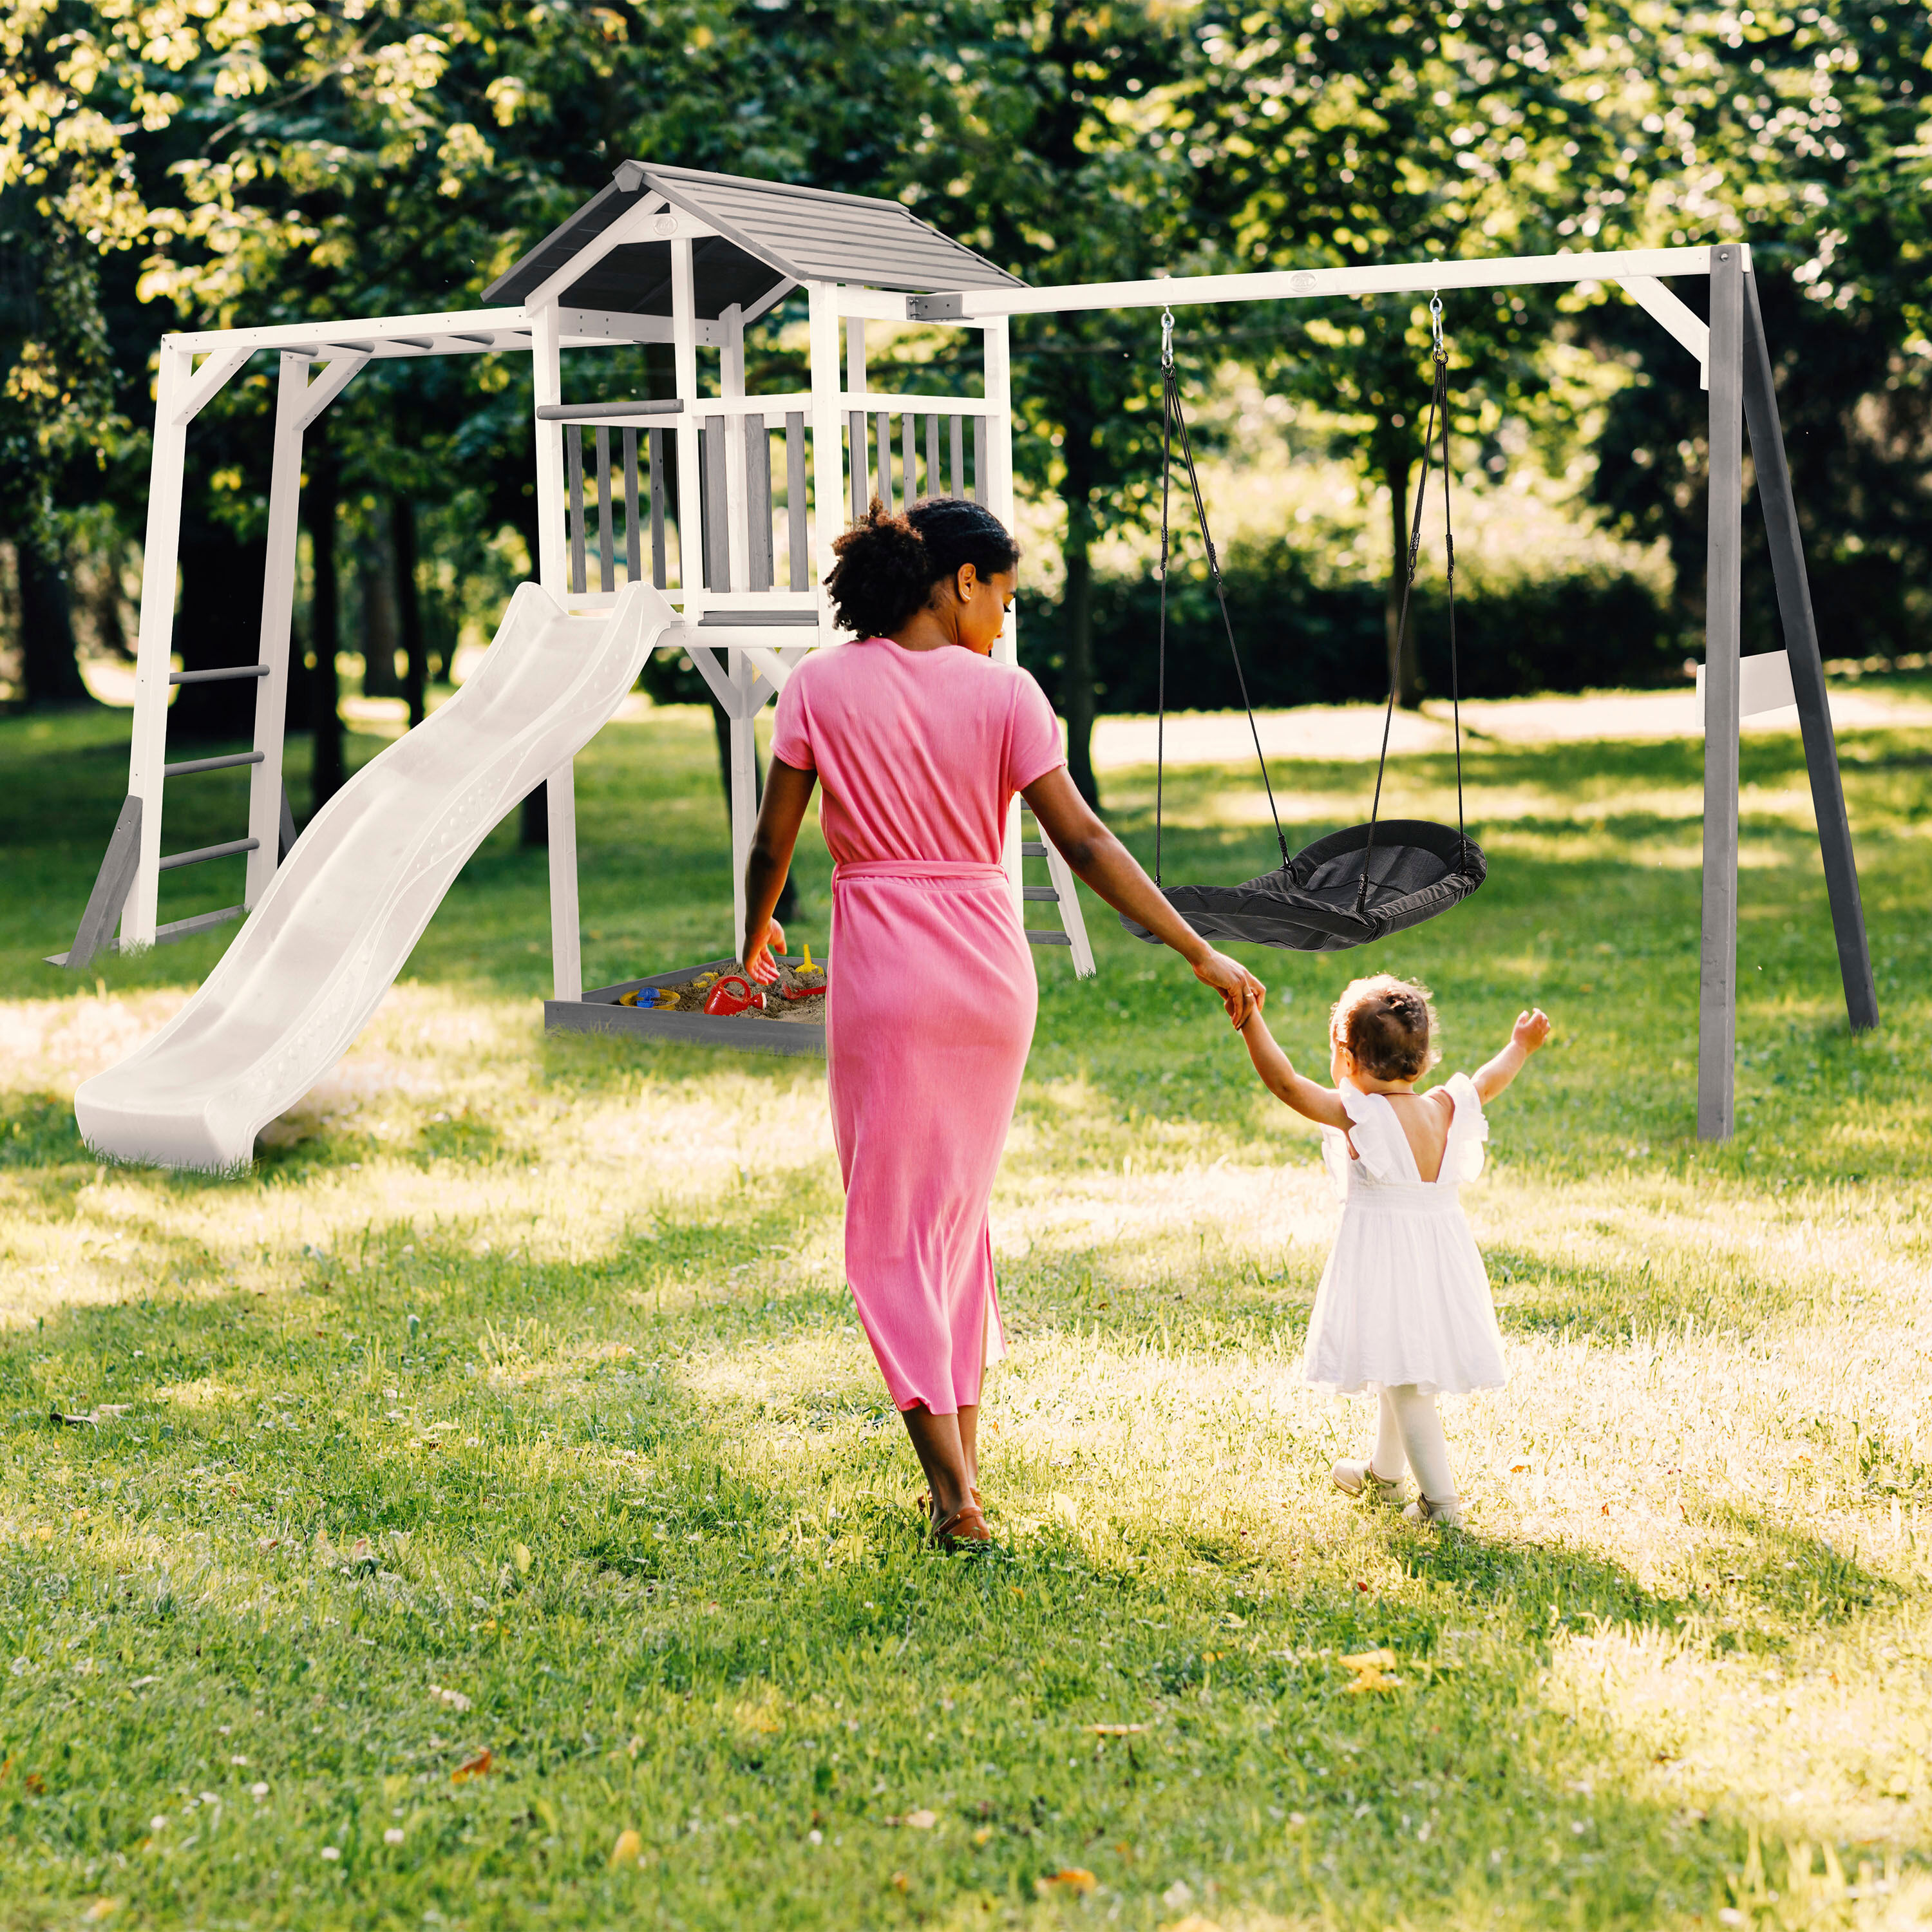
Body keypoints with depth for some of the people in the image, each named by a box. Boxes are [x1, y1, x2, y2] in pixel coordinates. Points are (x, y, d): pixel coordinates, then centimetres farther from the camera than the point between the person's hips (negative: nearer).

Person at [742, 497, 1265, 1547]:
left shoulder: (821, 685, -3)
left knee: (891, 1230, 4)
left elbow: (772, 842, 0)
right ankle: (962, 1454, 24)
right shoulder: (1003, 692, -3)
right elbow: (1084, 844, -7)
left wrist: (755, 937, 21)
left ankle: (954, 1491, -3)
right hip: (991, 964, 2)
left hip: (883, 968, -2)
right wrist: (1201, 954, -3)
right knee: (960, 1209, 19)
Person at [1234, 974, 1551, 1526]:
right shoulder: (1444, 1109, 1)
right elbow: (1486, 1083, 20)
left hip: (1384, 1258, -7)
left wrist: (1249, 1019, -23)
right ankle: (1383, 1472, 42)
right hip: (1441, 1249, 7)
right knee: (1400, 1372, 24)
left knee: (1404, 1380, -3)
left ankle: (1440, 1498, -5)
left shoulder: (1357, 1114, -16)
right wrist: (1520, 1048, 38)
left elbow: (1284, 1081, -22)